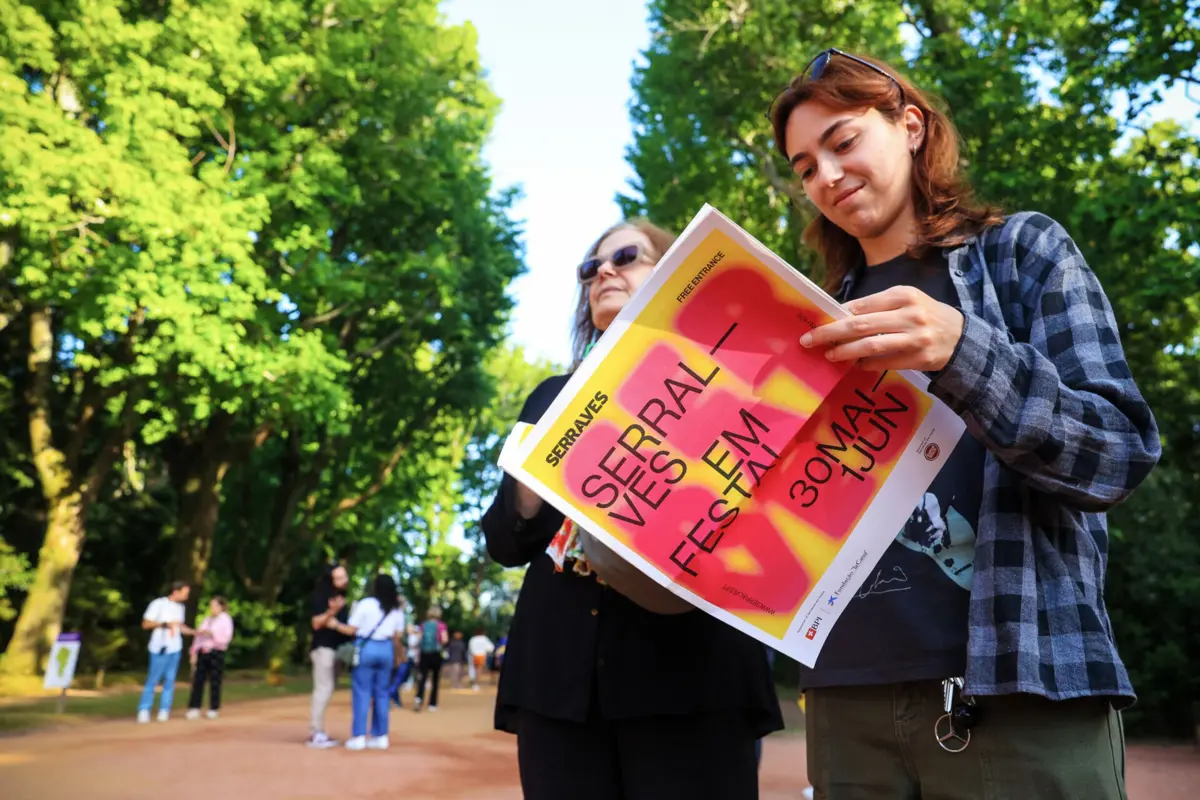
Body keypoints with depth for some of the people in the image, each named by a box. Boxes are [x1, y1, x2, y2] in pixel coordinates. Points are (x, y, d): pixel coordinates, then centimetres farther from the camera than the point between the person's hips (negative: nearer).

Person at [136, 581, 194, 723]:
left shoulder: (180, 607, 11)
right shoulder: (158, 604, -9)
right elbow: (145, 624, -8)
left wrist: (196, 632, 6)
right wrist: (164, 624, -19)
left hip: (175, 649, 5)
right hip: (160, 648, -5)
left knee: (170, 680, 4)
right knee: (153, 679, -1)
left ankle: (164, 711, 10)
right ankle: (144, 710, 9)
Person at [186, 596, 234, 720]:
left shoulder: (226, 620, 2)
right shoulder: (207, 619, 17)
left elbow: (226, 638, -7)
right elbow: (198, 636, 13)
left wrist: (211, 634, -17)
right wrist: (194, 652, 3)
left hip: (216, 653, -4)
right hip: (202, 653, 4)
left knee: (215, 682, -1)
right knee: (198, 680, -2)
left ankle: (213, 709, 8)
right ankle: (194, 709, 2)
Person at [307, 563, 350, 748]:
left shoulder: (341, 597, 13)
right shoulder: (322, 596, -12)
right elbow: (316, 623, -20)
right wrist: (332, 611, -32)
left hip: (334, 647, 9)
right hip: (323, 647, -9)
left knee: (327, 688, 10)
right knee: (323, 688, -11)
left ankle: (318, 731, 15)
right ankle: (315, 733, -8)